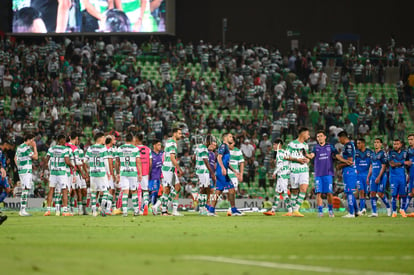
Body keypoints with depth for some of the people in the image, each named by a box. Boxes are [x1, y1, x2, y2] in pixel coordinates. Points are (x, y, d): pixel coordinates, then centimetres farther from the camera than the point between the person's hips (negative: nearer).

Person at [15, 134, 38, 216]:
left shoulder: (19, 147, 15)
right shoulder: (27, 148, -15)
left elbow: (15, 159, 23)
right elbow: (35, 157, -13)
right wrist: (35, 147, -6)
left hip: (21, 170, 10)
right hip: (26, 171, -10)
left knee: (24, 190, 15)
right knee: (25, 190, -10)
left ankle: (22, 210, 16)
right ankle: (23, 210, -13)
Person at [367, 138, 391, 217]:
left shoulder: (383, 153, -6)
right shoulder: (373, 154, 16)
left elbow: (383, 167, -11)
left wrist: (379, 177, -17)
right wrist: (368, 177, 16)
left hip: (381, 176, -7)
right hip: (373, 176, 7)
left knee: (380, 194, -9)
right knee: (372, 193, -2)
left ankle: (388, 207, 15)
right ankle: (374, 212, 0)